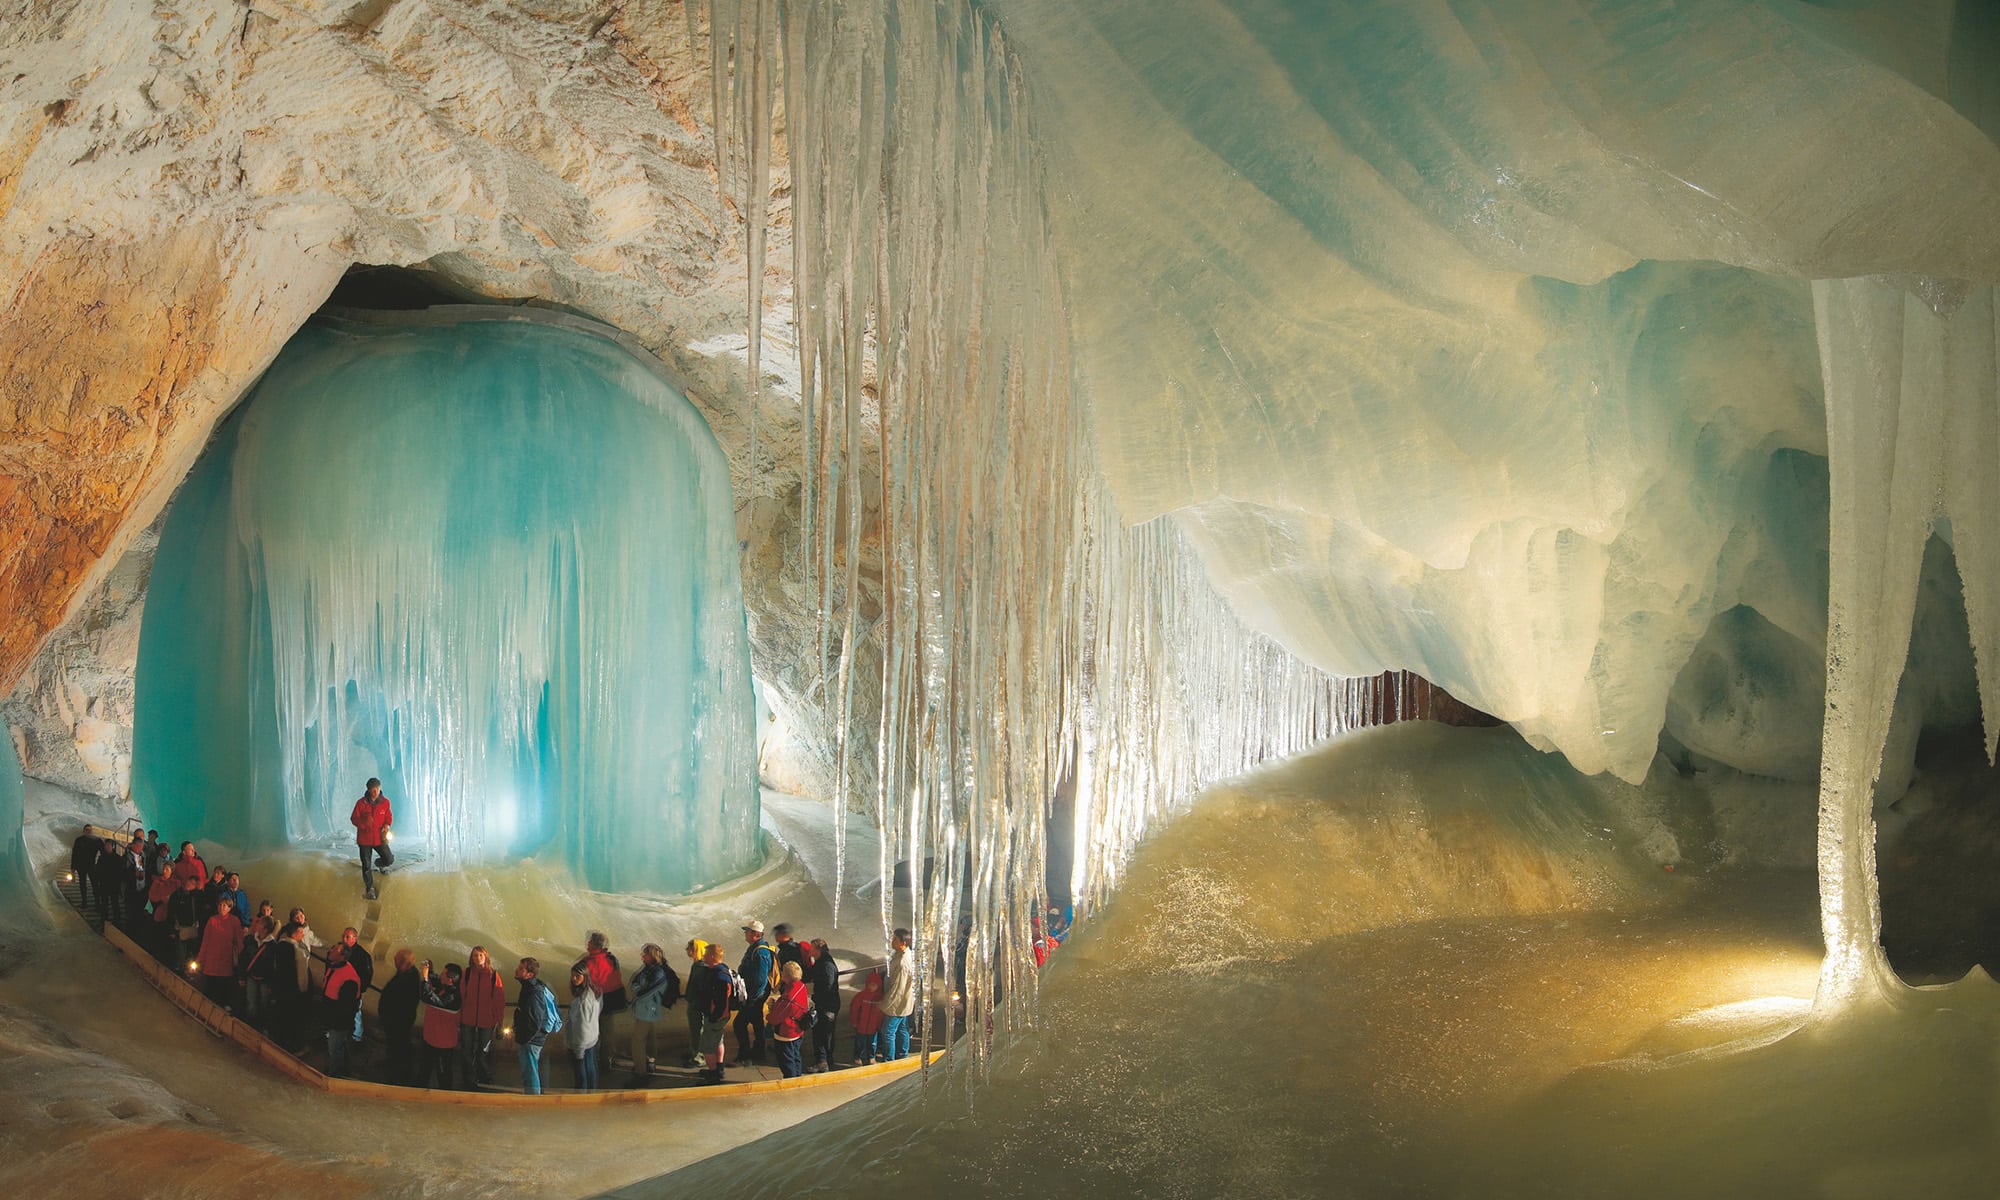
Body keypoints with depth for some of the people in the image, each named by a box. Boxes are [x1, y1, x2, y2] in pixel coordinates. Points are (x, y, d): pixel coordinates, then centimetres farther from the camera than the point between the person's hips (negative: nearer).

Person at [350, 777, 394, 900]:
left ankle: (379, 863, 34)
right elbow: (354, 818, -6)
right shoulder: (361, 803, -11)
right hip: (364, 839, -2)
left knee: (389, 859, -4)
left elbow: (389, 816, 7)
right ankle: (369, 888, 21)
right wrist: (364, 822, -25)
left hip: (379, 838, 2)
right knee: (366, 865, 3)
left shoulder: (385, 802, -4)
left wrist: (387, 825, -14)